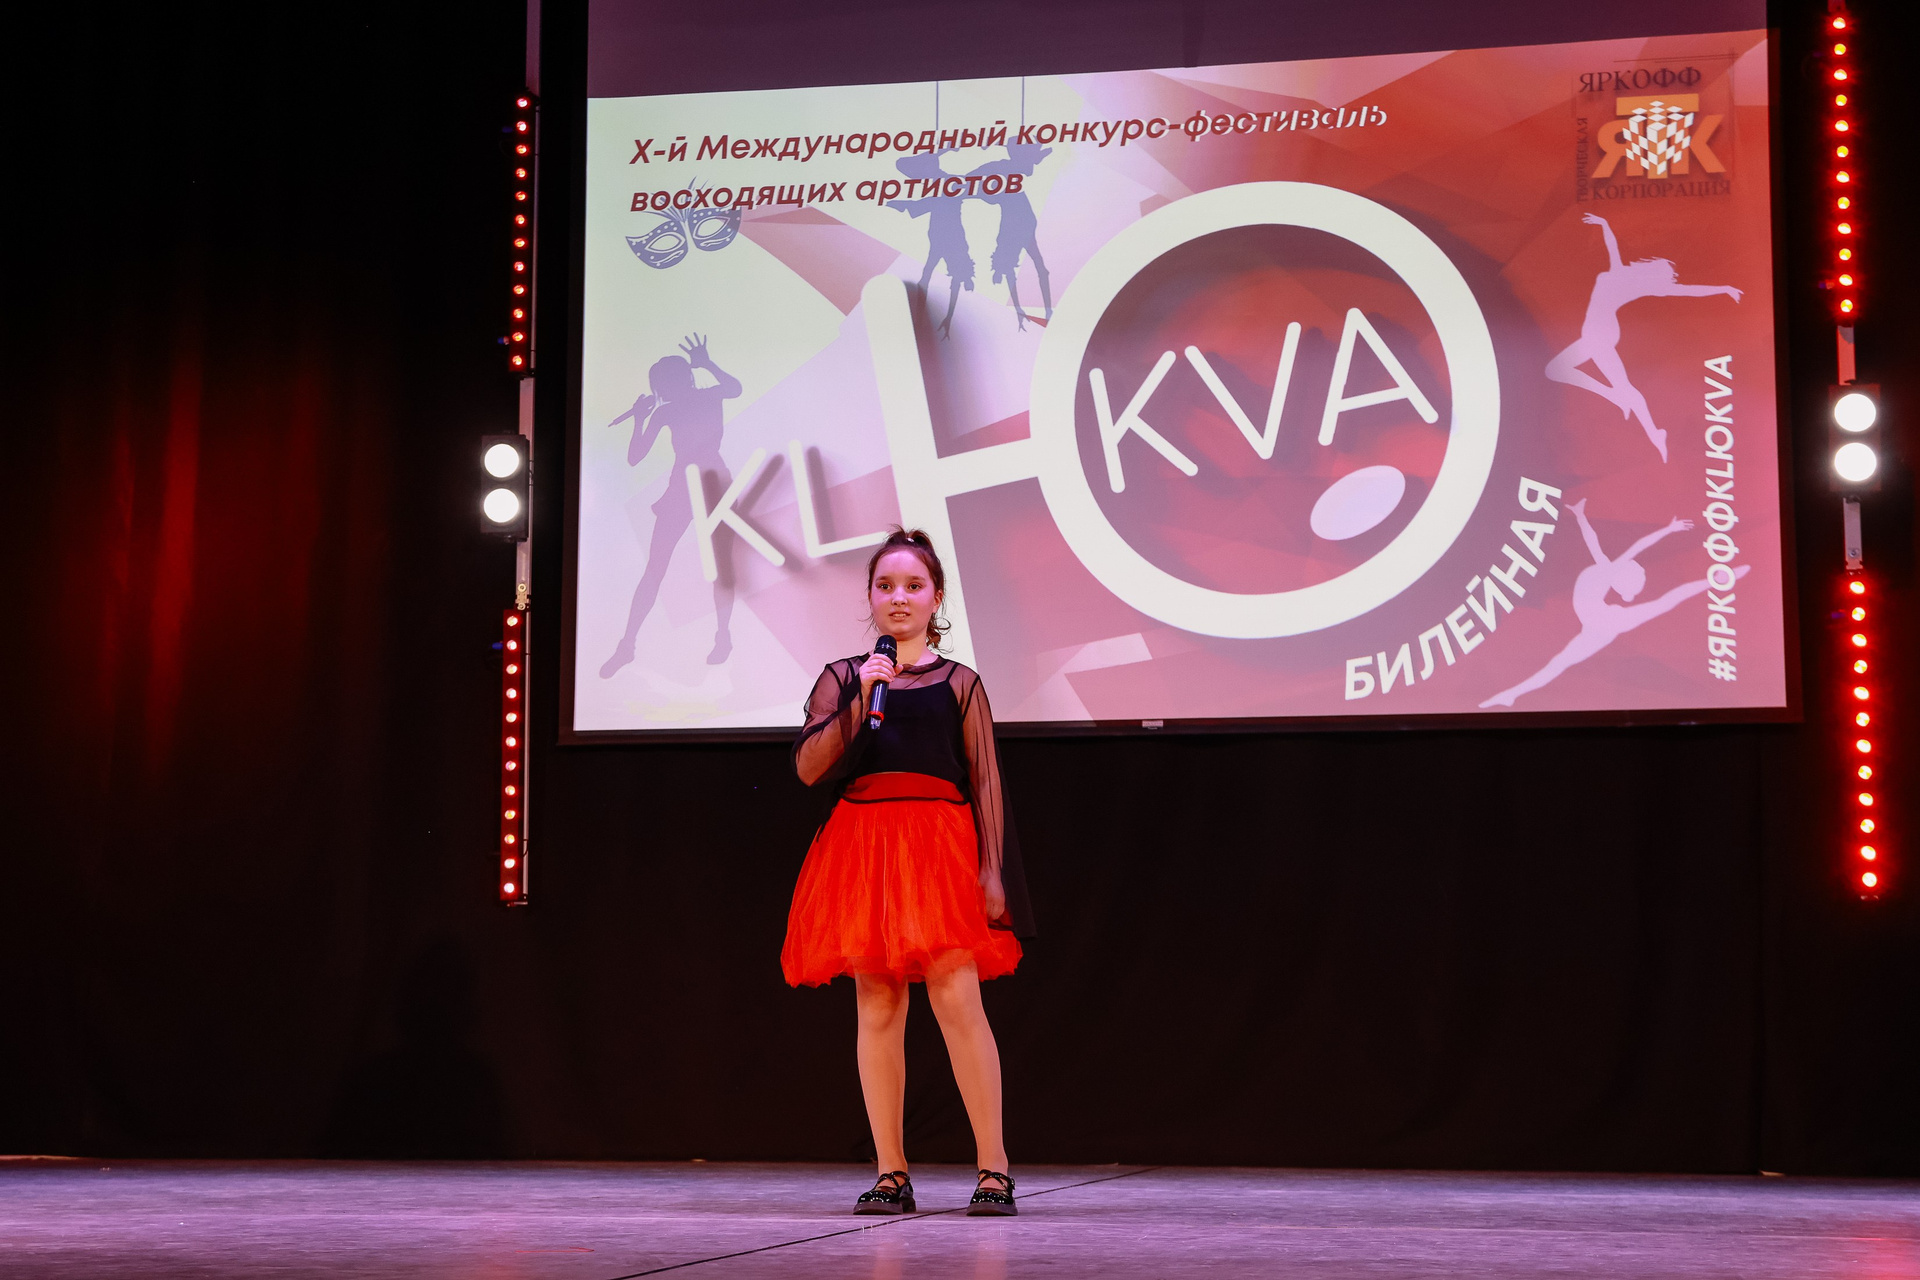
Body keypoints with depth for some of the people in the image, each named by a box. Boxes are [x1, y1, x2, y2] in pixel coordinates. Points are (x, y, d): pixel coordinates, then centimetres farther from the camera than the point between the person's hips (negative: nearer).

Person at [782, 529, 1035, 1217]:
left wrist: (992, 870, -3)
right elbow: (809, 767, 0)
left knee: (956, 998, -12)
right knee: (877, 1005, 1)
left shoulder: (960, 683, 10)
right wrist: (861, 697, -8)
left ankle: (993, 1168, -7)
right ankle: (891, 1175, 6)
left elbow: (986, 782, 6)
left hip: (939, 845, -2)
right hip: (861, 845, 2)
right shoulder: (841, 678, 12)